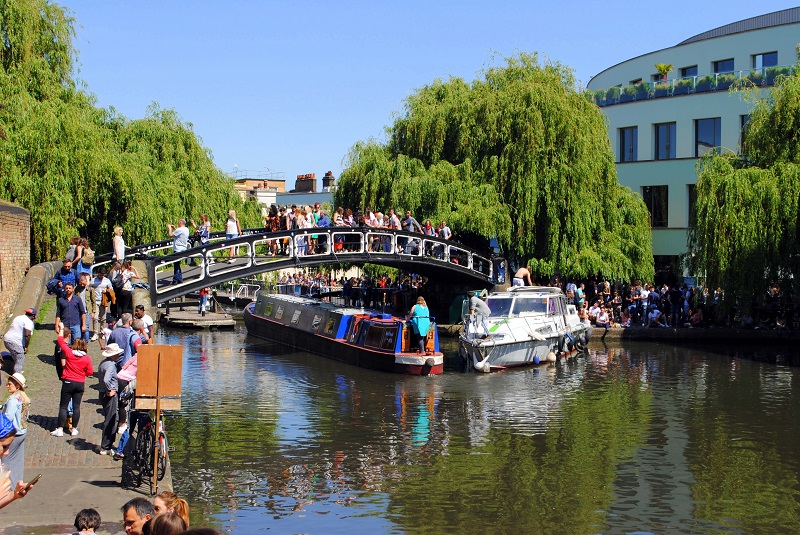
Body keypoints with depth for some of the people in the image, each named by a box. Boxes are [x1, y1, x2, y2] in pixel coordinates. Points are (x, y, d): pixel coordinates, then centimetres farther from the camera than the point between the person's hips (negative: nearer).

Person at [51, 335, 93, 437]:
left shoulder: (69, 352, -9)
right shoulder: (87, 358, -5)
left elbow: (60, 341, 2)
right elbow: (89, 372, -1)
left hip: (68, 382, -2)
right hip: (80, 384, 2)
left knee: (63, 406, 3)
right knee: (76, 406, 8)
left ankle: (60, 429, 2)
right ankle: (74, 429, 10)